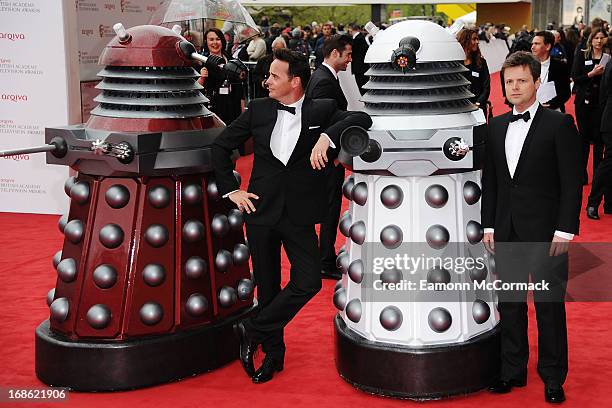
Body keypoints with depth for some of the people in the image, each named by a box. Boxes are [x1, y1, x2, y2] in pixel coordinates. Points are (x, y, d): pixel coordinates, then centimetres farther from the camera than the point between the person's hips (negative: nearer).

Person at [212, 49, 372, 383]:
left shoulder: (322, 110, 0)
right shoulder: (258, 109, 4)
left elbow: (362, 119, -13)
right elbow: (221, 145, 12)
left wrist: (327, 136, -27)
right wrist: (230, 189, 4)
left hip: (300, 215, -1)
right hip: (261, 209, 1)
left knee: (308, 282, -13)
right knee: (267, 286, 9)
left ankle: (252, 331, 5)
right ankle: (273, 353, 28)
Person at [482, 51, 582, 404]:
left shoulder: (559, 124, -6)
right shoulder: (496, 127, 10)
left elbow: (572, 181, -9)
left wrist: (564, 229, -14)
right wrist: (489, 225, 8)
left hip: (545, 231, -5)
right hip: (507, 232, 5)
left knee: (549, 305, 2)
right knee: (510, 302, 12)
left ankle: (553, 378, 16)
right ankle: (513, 370, 25)